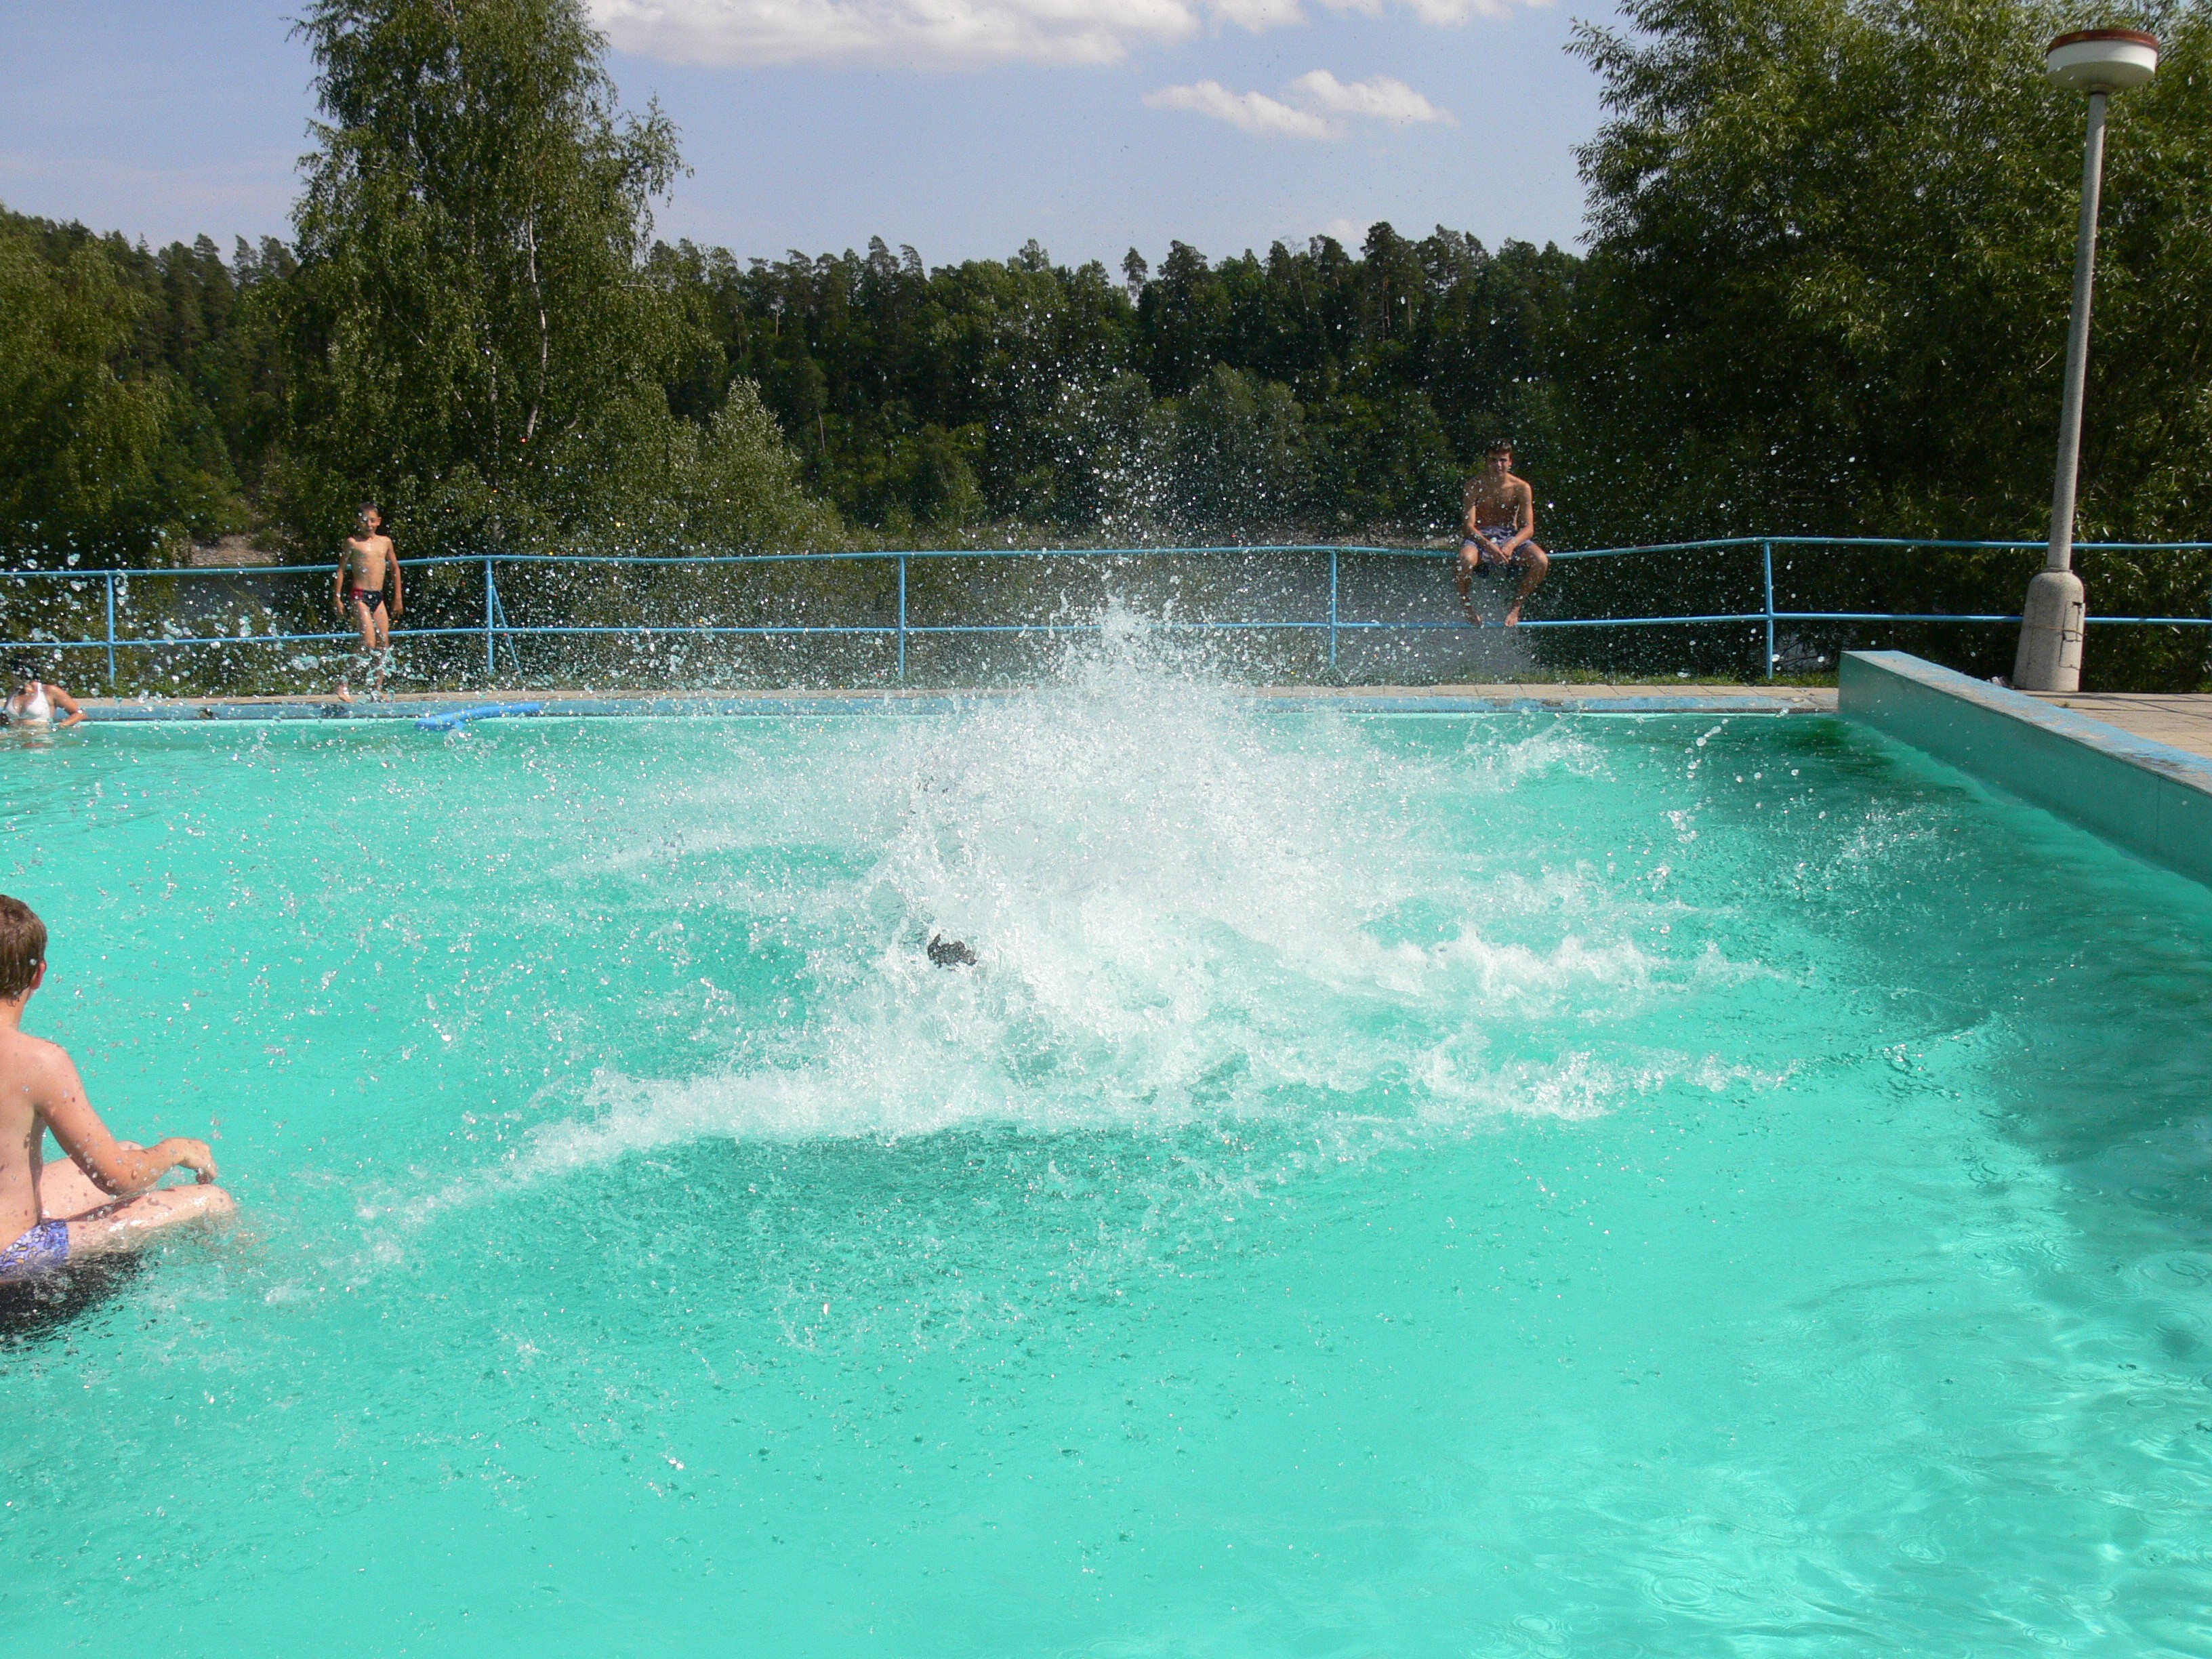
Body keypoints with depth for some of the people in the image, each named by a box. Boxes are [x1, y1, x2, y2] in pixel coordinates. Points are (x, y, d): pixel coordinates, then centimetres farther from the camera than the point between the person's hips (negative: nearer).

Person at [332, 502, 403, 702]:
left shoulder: (385, 542, 11)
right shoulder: (353, 542, -1)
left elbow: (394, 568, 21)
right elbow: (341, 569, 1)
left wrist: (398, 597, 19)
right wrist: (337, 597, -4)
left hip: (378, 596, 6)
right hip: (359, 595, -6)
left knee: (384, 645, 2)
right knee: (368, 644, -15)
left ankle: (378, 688, 10)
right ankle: (342, 684, -5)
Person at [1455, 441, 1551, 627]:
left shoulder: (1521, 488, -2)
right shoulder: (1475, 485, -5)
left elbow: (1528, 528, -7)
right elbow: (1468, 525, -13)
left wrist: (1511, 545, -29)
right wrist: (1489, 546, -32)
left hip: (1510, 536, 2)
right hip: (1480, 537, -2)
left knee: (1541, 561, -28)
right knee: (1465, 560, -38)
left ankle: (1515, 607, -9)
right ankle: (1467, 608, -13)